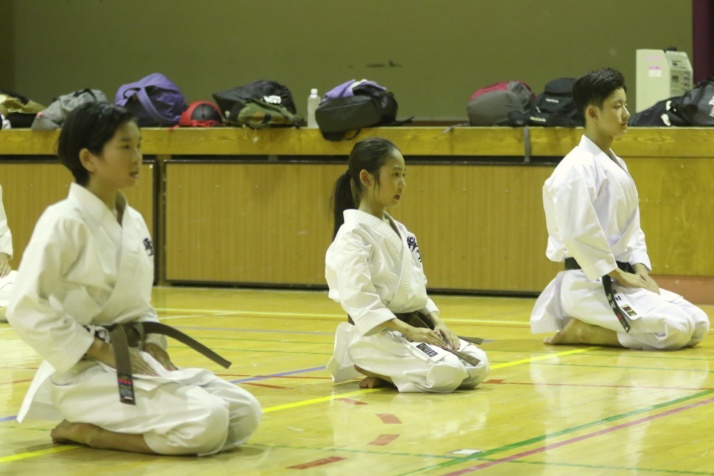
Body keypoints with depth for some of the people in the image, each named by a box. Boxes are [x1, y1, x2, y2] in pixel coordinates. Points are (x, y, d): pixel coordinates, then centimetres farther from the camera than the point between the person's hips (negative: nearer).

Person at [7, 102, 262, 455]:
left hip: (136, 359, 8)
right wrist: (102, 351, -18)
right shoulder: (65, 222, -15)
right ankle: (85, 430, -6)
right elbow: (26, 308, -19)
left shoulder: (133, 221, 10)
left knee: (244, 414, -2)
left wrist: (154, 347, 2)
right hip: (86, 370, -8)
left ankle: (105, 425, 6)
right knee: (206, 423, -25)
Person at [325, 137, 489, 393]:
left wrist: (436, 323, 1)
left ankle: (386, 373, 5)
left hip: (417, 326, 9)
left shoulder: (400, 232, 14)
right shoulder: (353, 234, -14)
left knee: (477, 366, -4)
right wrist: (409, 331, -24)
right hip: (377, 335, -9)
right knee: (447, 373, -27)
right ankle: (370, 367, -3)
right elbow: (359, 300, -22)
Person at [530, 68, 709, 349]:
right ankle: (582, 330, -7)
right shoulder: (577, 168, -15)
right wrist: (620, 275, -16)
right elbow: (578, 234, -23)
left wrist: (640, 270, 4)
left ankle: (590, 327, 9)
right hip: (590, 283, -10)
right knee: (675, 328, -24)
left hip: (622, 278, 10)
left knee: (698, 325, 4)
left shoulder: (616, 165, 16)